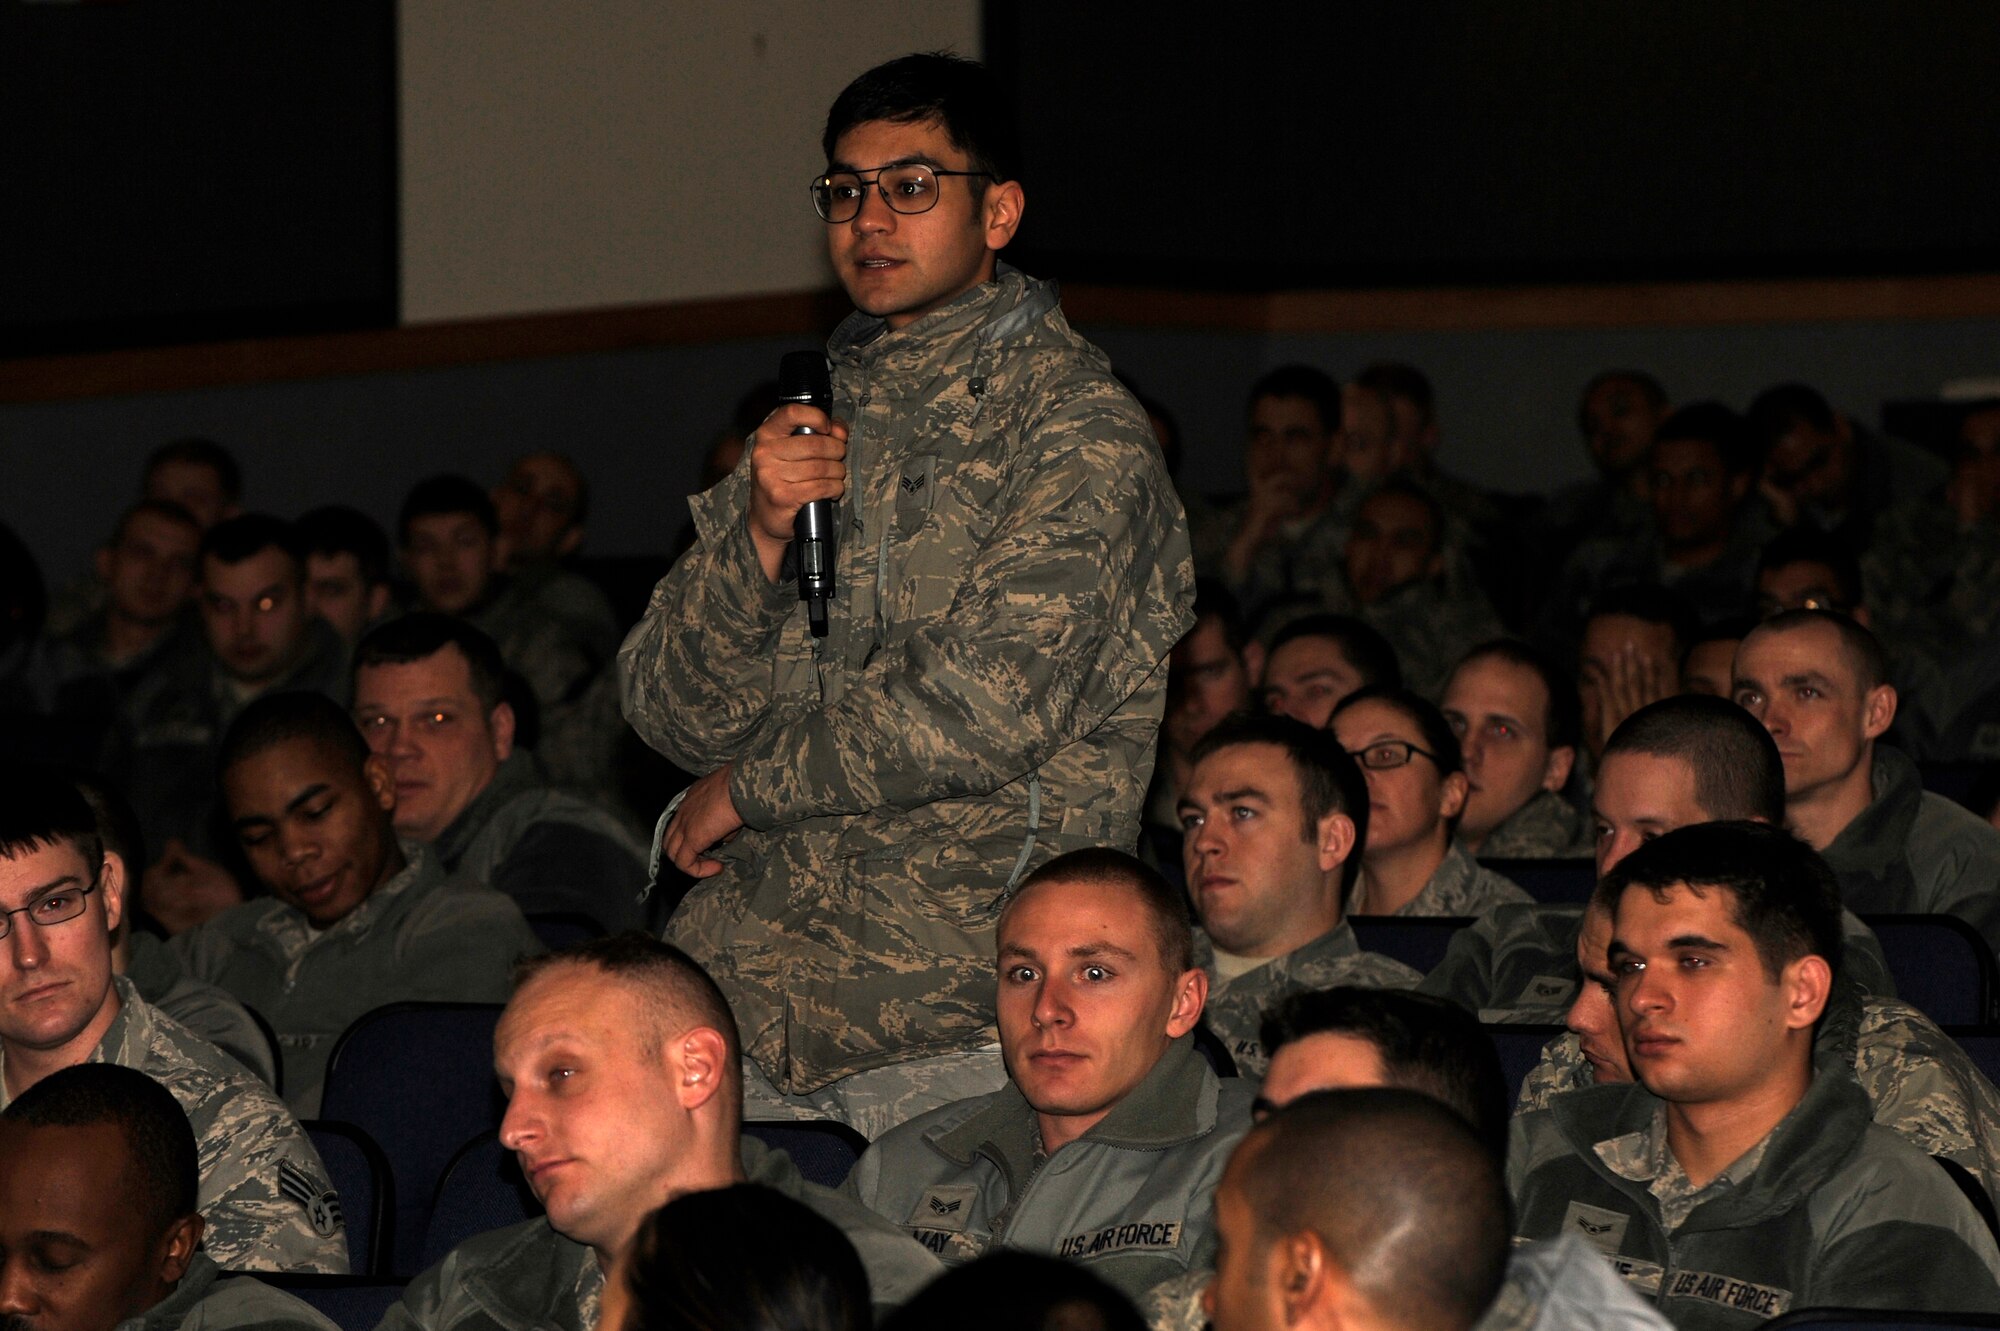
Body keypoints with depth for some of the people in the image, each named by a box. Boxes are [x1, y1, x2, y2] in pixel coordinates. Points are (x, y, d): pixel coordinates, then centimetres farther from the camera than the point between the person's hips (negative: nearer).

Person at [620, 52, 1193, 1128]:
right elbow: (669, 713, 10)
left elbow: (990, 709, -15)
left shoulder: (1075, 425, -3)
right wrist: (761, 536, -8)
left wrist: (748, 786, -4)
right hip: (768, 909, 6)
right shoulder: (811, 426, 17)